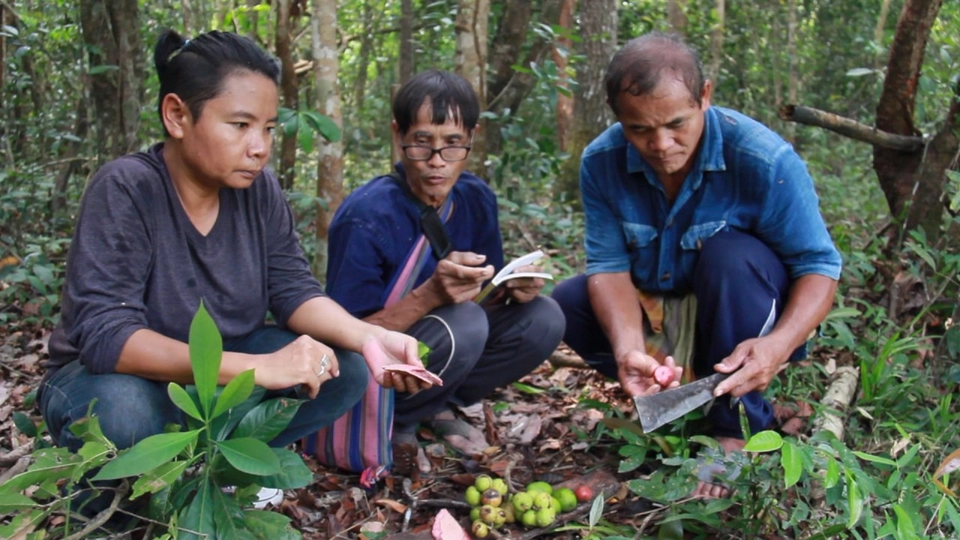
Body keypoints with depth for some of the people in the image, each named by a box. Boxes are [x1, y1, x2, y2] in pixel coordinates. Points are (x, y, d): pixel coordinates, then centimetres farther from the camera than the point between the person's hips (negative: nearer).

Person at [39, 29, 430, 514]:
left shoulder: (259, 188, -9)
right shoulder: (124, 190, -26)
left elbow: (293, 291, -9)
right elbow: (105, 336, -34)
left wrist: (366, 336, -31)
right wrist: (260, 367, -43)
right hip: (122, 379, -4)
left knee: (345, 370, -14)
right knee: (121, 412, -38)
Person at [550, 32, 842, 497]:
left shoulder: (766, 159, -27)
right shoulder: (601, 162, -16)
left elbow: (818, 265, -23)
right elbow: (609, 265, -18)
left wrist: (780, 344, -42)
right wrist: (629, 346, -38)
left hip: (742, 313, -4)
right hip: (654, 311, 4)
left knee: (729, 255, -34)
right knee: (564, 303, -15)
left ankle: (737, 429, -19)